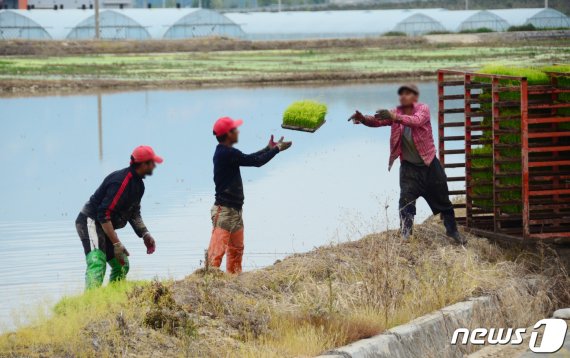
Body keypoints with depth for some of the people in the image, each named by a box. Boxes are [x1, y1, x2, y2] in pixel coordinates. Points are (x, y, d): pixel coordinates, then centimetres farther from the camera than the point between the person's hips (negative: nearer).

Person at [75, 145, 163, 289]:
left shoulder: (138, 184, 9)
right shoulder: (121, 182, -24)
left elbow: (134, 212, 23)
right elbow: (104, 214, -28)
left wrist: (145, 234, 9)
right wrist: (116, 244, -29)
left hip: (105, 227, 11)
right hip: (91, 222, -11)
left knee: (121, 266, 14)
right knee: (97, 263, -28)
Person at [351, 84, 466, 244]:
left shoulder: (423, 109, -12)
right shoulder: (395, 113, -2)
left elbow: (417, 121, -33)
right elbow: (378, 120, -17)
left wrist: (395, 117, -50)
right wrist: (363, 119, -40)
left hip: (429, 165, -1)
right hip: (409, 167, 1)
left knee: (442, 200, 12)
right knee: (406, 201, -14)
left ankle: (452, 230, 31)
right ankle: (406, 236, -6)